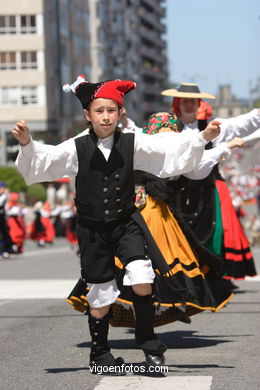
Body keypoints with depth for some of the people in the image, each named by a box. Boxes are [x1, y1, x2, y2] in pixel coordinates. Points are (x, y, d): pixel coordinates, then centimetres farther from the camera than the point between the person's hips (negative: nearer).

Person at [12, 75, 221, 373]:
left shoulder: (132, 144, -3)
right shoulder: (76, 149, -7)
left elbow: (169, 151, -7)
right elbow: (42, 162, -11)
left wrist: (203, 138, -17)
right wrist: (27, 144, -30)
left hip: (126, 223, 1)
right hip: (92, 229, 0)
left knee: (142, 283, -18)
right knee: (100, 298, 7)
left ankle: (148, 342, 2)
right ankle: (99, 353, 28)